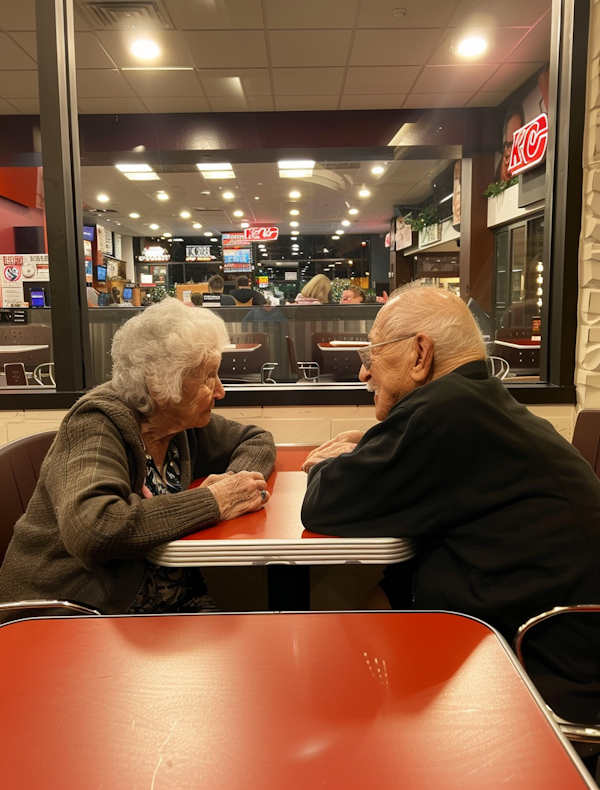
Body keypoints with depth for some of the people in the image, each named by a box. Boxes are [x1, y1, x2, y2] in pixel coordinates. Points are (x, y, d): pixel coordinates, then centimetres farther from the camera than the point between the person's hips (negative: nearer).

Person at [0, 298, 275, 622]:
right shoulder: (96, 425, -19)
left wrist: (236, 480, -10)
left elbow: (257, 440, 13)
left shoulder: (180, 420, 0)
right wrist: (213, 502, -28)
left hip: (174, 601, 7)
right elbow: (91, 528, -36)